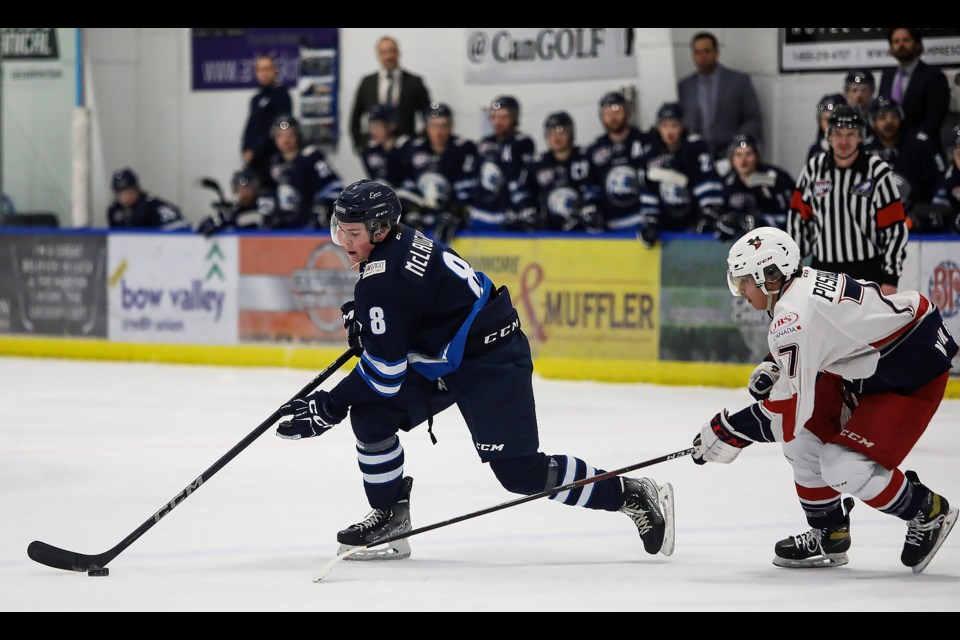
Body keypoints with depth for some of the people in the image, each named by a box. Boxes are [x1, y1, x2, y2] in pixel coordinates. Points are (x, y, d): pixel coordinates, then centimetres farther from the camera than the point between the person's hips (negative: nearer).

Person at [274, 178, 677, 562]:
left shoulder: (384, 281, -26)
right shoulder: (399, 240, 2)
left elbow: (385, 371, -23)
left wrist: (328, 408, -17)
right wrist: (361, 315, 12)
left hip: (492, 364, -10)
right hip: (443, 358, 10)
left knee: (519, 471, -10)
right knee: (370, 414, -2)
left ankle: (632, 496, 2)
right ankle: (389, 518, 10)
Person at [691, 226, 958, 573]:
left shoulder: (794, 315, -27)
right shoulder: (804, 282, 2)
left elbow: (790, 408, -28)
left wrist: (729, 433, -20)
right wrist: (774, 372, 7)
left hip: (915, 375, -11)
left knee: (844, 465, -16)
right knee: (804, 434, 7)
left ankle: (928, 513, 6)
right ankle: (828, 534, 19)